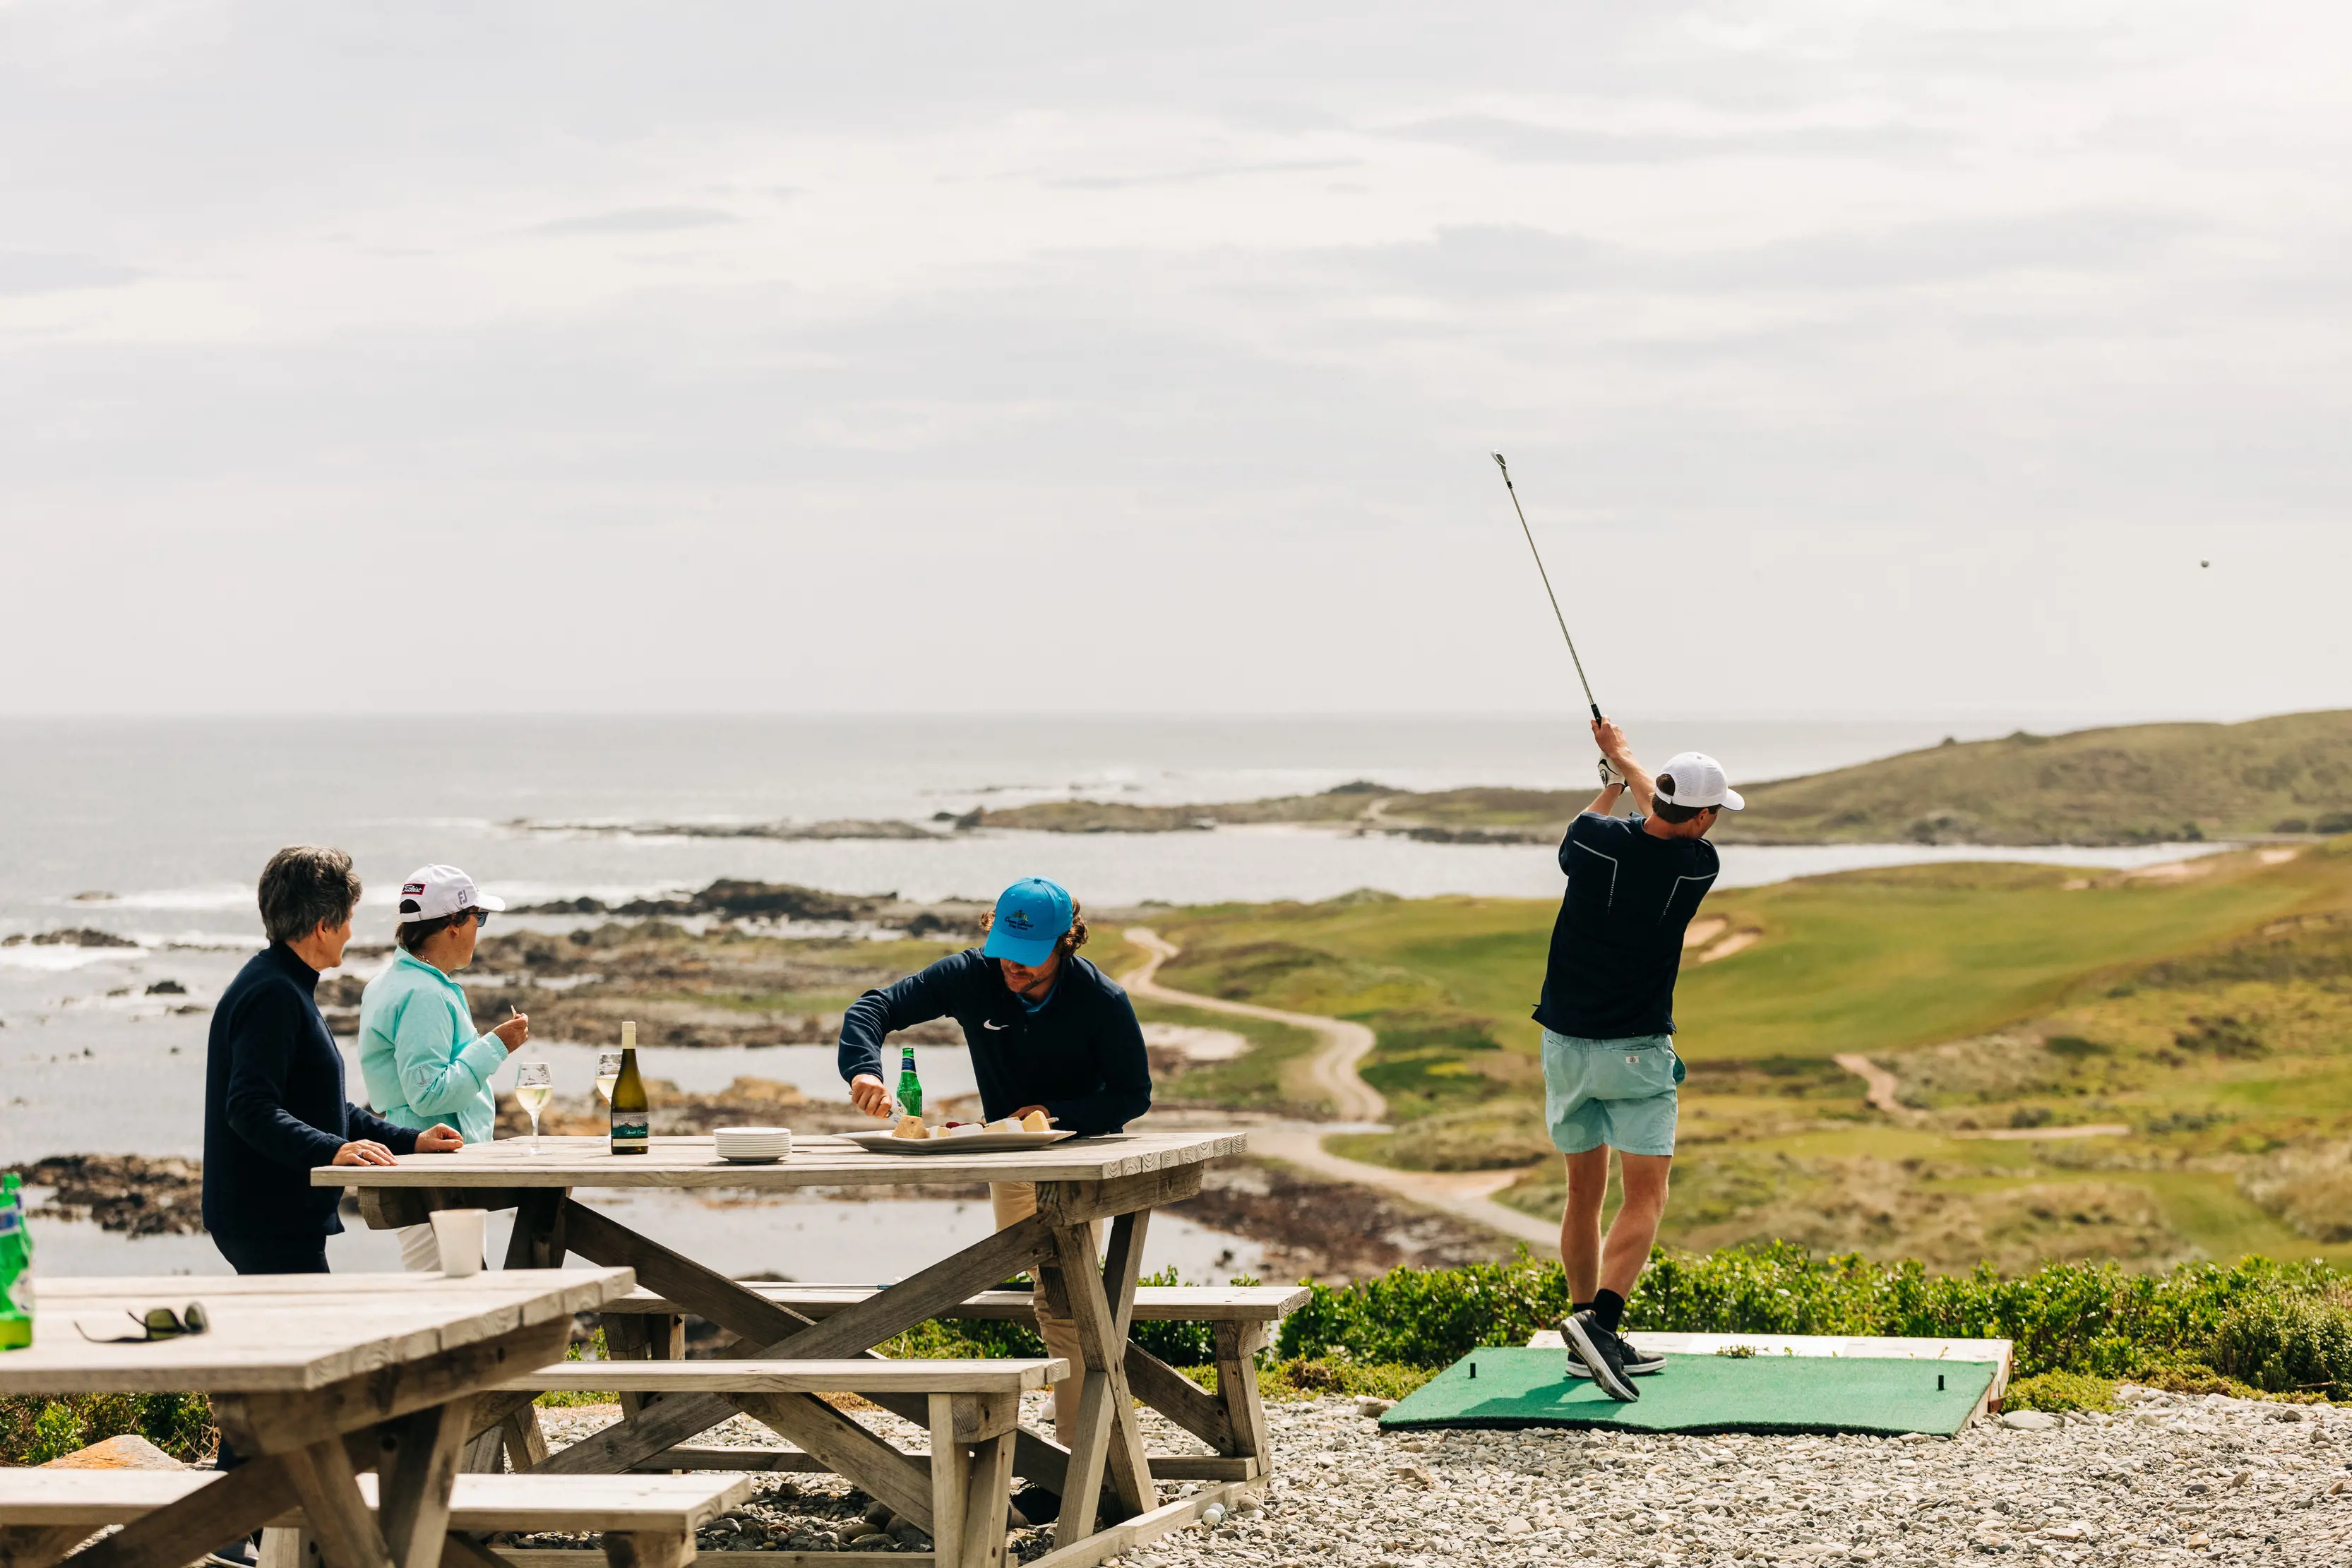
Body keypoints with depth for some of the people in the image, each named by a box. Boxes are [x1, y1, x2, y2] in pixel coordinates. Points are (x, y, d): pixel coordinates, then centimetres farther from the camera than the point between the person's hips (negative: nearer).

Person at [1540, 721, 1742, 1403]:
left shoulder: (1599, 840, -10)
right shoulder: (1698, 864, -11)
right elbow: (1664, 822, 13)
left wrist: (1613, 780, 33)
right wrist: (1624, 759, 28)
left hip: (1566, 1045, 4)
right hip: (1637, 1053, -4)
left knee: (1584, 1192, 14)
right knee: (1645, 1198, -4)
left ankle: (1590, 1340, 19)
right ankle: (1600, 1319, -25)